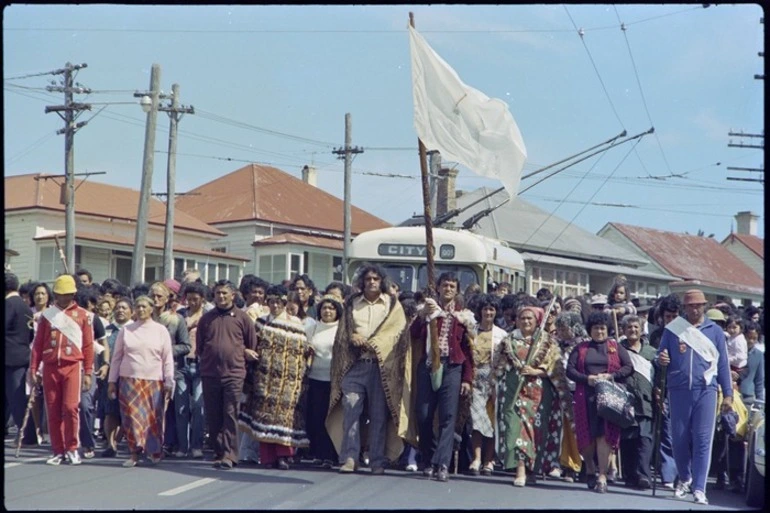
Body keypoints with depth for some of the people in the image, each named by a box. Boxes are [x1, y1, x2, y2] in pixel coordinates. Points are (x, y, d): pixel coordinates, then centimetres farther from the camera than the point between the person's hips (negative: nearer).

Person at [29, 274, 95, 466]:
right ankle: (58, 451, 11)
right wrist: (33, 369, 4)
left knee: (70, 407, -12)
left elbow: (88, 345, 4)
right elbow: (38, 343, 10)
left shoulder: (81, 314, 5)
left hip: (72, 366, -2)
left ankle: (72, 449, 1)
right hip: (50, 367, 2)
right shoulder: (47, 314, 10)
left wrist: (88, 372, -1)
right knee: (53, 411, 3)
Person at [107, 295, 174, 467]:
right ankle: (135, 453, -3)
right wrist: (112, 381, 9)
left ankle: (154, 451, 15)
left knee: (154, 417, 0)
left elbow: (168, 358, 6)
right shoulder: (126, 330, 10)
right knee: (132, 416, -7)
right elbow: (117, 357, 13)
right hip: (130, 380, 1)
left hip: (154, 381, -1)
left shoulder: (160, 330, 6)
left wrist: (169, 381, 0)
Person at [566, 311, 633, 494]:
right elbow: (570, 370, 5)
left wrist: (611, 376, -10)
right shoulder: (580, 348, 14)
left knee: (604, 435, -11)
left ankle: (602, 476, -10)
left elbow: (629, 367, 5)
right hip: (585, 397, 2)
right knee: (586, 435, 2)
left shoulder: (616, 347, 12)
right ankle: (590, 470, 24)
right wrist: (586, 379, -11)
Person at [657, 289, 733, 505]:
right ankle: (684, 478, 28)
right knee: (679, 438, 6)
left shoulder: (715, 331, 8)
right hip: (679, 390, 1)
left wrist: (728, 394, 6)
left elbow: (723, 364, 10)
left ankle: (699, 488, -4)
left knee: (702, 440, -5)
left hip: (705, 390, -1)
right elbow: (661, 355, 11)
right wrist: (661, 359, -14)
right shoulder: (672, 329, 6)